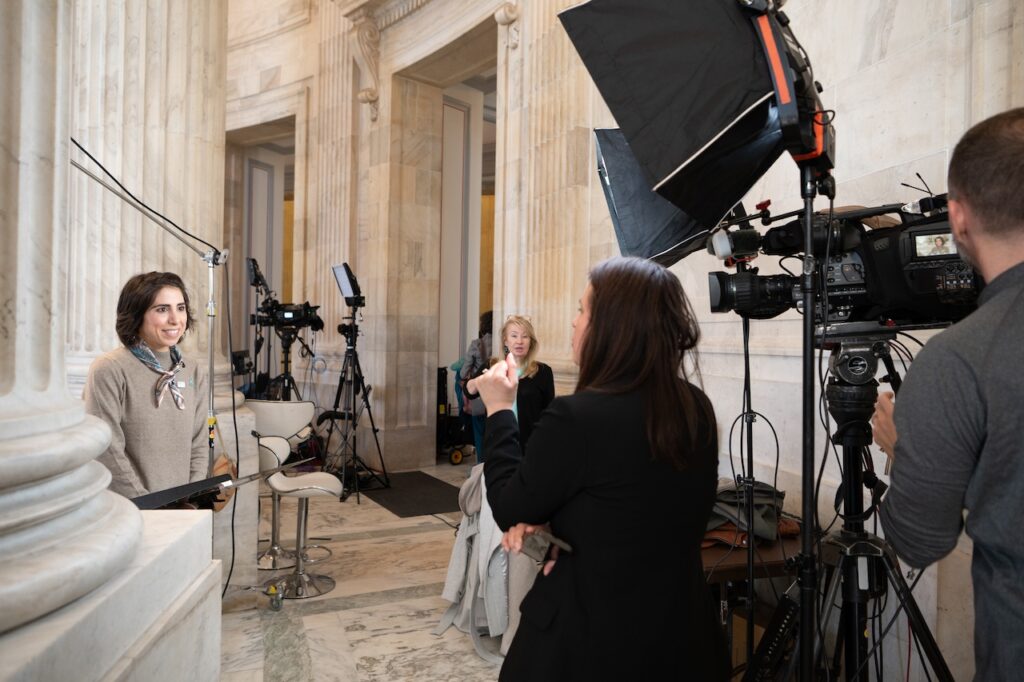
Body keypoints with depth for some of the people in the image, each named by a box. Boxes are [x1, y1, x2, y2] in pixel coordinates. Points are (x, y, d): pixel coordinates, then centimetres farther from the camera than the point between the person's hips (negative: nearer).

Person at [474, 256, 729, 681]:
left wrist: (499, 410, -4)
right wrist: (552, 521, -3)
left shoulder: (575, 417, -27)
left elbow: (509, 511, -12)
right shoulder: (697, 409, -6)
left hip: (590, 640, -5)